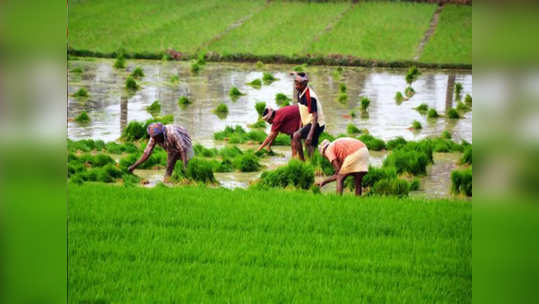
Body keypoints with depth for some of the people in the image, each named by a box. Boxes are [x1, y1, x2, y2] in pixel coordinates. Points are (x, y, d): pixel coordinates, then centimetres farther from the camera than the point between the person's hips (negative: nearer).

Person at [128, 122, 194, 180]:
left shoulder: (172, 133, -42)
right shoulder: (154, 138, -25)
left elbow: (182, 149, -39)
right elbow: (147, 153, -17)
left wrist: (185, 166, -48)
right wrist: (134, 166, -21)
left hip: (184, 144, -5)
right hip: (172, 149, 5)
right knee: (169, 167, -2)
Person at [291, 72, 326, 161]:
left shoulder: (310, 96, -22)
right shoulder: (300, 93, 6)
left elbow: (315, 117, -25)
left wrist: (310, 134, -32)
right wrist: (300, 128, 18)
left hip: (316, 124, -9)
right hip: (307, 123, 9)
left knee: (296, 136, -22)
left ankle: (302, 161, -15)